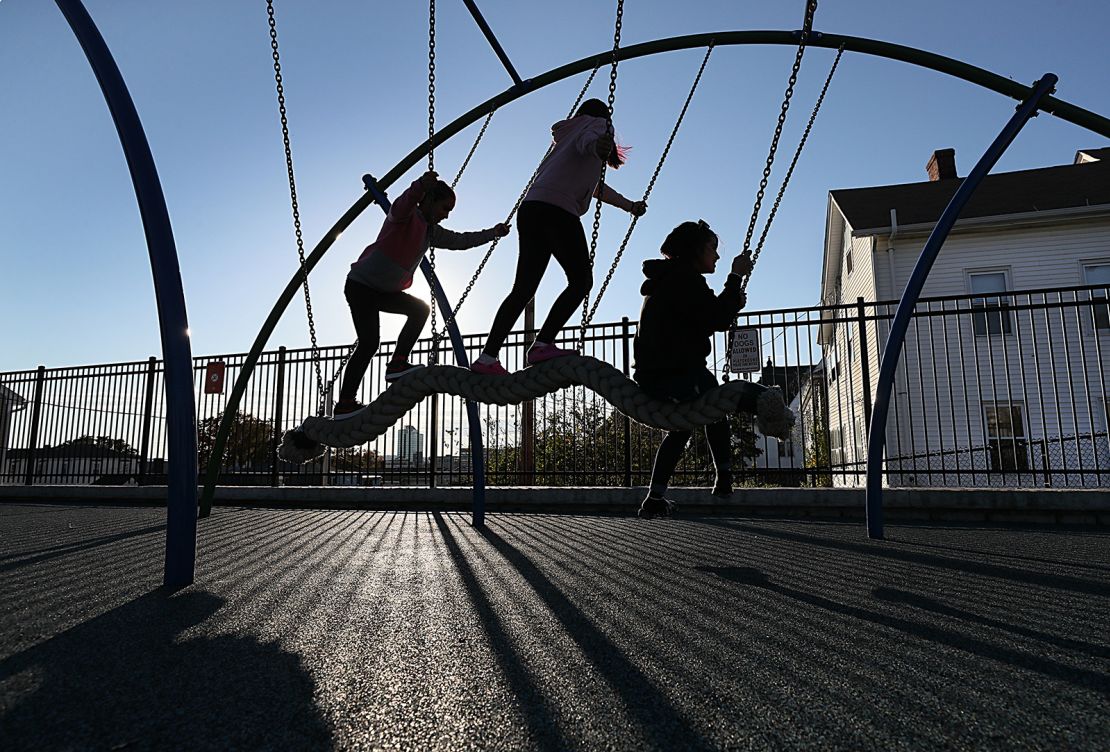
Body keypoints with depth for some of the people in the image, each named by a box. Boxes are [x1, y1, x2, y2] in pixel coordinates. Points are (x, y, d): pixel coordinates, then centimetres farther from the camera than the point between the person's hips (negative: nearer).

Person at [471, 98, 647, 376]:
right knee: (581, 280, -10)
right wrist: (598, 145, -35)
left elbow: (593, 185, 50)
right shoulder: (599, 123, 17)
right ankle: (542, 345, -21)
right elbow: (586, 140, -10)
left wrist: (629, 205, 62)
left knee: (523, 288, 3)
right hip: (557, 209, -8)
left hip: (531, 208, 8)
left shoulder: (569, 133, 40)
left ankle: (487, 358, -2)